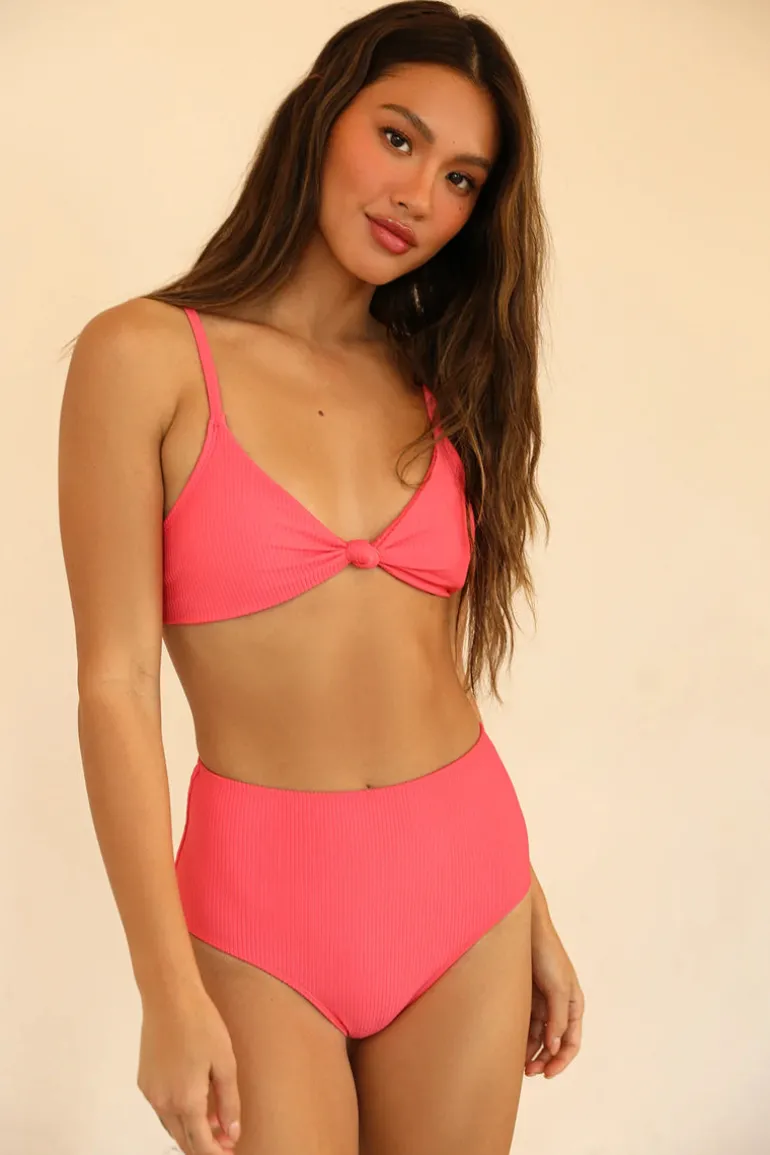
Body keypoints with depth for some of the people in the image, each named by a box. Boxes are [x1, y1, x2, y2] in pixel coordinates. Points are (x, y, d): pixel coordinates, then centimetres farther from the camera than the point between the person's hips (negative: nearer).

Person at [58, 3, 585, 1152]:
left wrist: (535, 920, 11)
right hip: (263, 897, -4)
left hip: (467, 883, 4)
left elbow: (443, 670, 10)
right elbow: (115, 685, -11)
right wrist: (169, 992, -14)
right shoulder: (148, 355, -7)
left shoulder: (434, 383, 7)